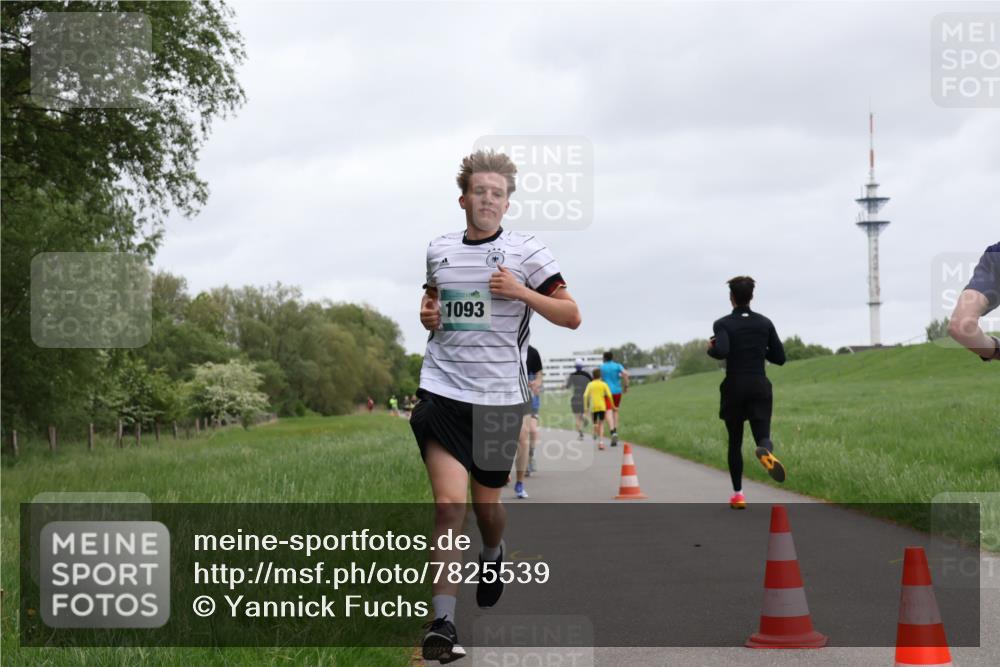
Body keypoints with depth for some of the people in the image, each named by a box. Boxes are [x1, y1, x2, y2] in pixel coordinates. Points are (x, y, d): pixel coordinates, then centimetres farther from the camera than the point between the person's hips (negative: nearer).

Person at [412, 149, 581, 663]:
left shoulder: (526, 251, -1)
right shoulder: (438, 250, 9)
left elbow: (571, 316, -2)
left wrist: (520, 292, -15)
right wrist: (427, 312, 6)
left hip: (500, 396, -1)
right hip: (442, 388, 1)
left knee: (487, 503, 12)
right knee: (449, 502, -14)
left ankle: (493, 555, 49)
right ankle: (441, 623, -13)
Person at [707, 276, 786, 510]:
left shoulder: (723, 324, -5)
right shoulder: (765, 323, 6)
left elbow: (722, 351, -23)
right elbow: (779, 358, 6)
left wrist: (711, 349, -1)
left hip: (734, 387, -1)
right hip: (760, 386, 1)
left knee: (735, 442, 12)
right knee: (763, 435, -3)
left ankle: (738, 494, 12)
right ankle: (766, 451, -42)